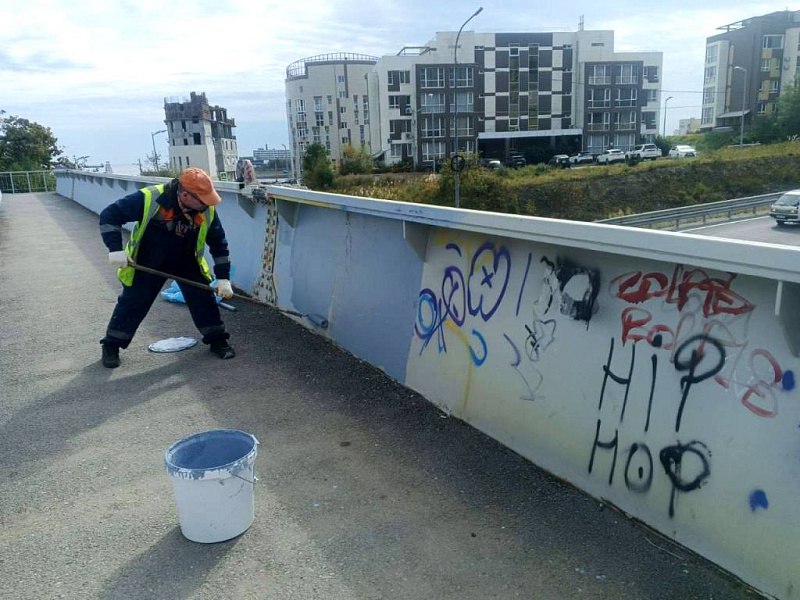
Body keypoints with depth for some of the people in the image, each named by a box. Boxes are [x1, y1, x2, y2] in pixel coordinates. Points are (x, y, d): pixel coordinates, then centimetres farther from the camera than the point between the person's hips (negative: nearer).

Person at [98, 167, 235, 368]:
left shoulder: (207, 210, -20)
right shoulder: (149, 198, -31)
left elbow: (219, 243, -7)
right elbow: (109, 215, -23)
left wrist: (223, 278, -9)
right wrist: (116, 249, -31)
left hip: (187, 261, 3)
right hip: (147, 262, -2)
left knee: (203, 297, -3)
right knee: (132, 302, 3)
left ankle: (217, 340, 15)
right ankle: (111, 345, 20)